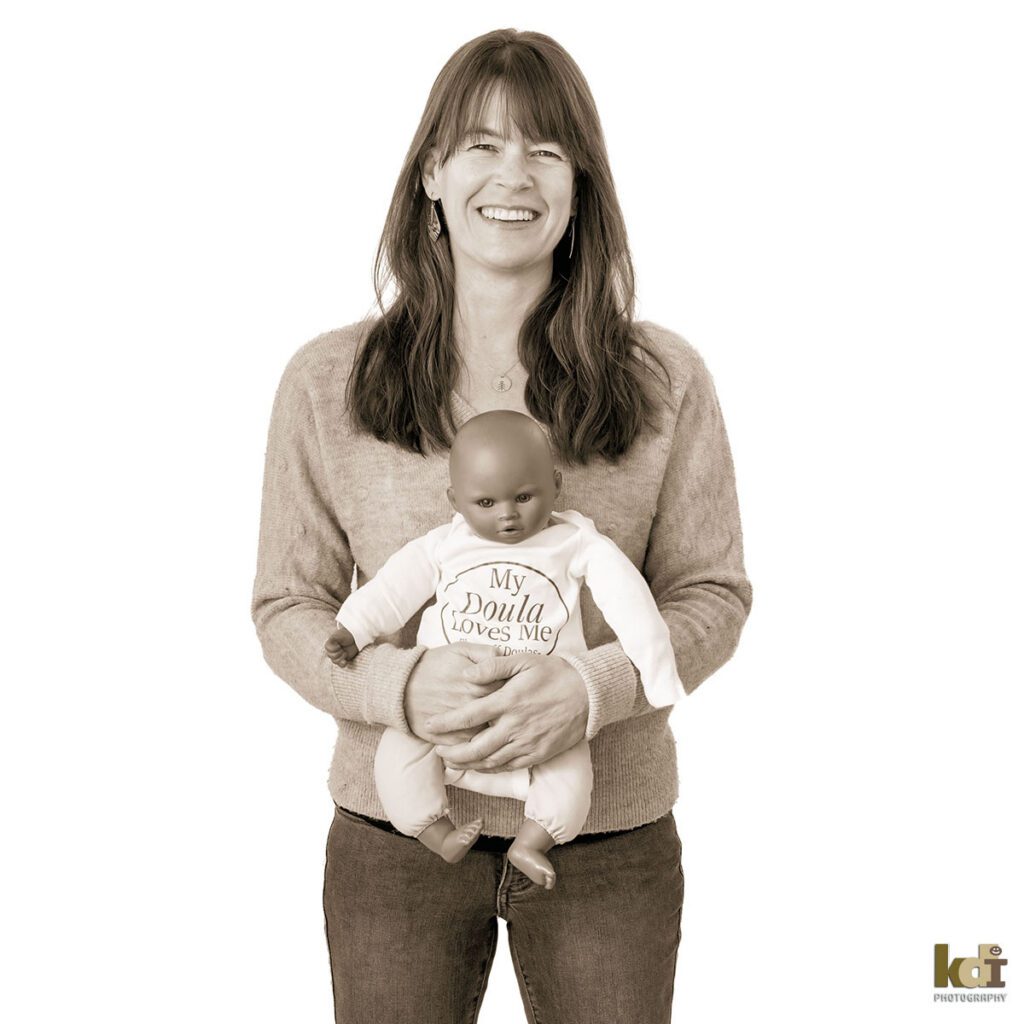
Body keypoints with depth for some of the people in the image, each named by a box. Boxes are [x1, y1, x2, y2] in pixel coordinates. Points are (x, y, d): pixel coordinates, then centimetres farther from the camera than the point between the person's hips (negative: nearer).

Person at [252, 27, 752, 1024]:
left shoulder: (664, 381, -4)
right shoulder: (326, 382, -3)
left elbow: (712, 594, 0)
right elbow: (288, 608, 0)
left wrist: (590, 688, -19)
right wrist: (403, 685, -19)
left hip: (609, 838, 1)